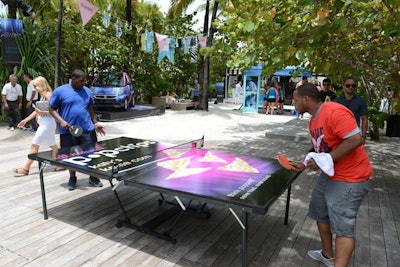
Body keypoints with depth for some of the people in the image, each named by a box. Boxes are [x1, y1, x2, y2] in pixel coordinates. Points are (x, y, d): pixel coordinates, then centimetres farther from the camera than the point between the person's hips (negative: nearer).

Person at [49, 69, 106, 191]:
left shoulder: (86, 91, 8)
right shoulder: (60, 91, -2)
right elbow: (52, 109, 1)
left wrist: (95, 123, 11)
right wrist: (61, 121, -14)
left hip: (87, 130, 2)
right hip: (68, 131, -2)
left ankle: (93, 177, 23)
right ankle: (72, 178, 30)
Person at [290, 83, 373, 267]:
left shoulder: (334, 112, -23)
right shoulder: (313, 120, 8)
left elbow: (356, 140, -29)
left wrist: (325, 161, -27)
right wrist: (304, 165, 8)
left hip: (350, 179, -10)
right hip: (329, 176, 10)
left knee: (343, 227, -6)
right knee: (320, 214, 20)